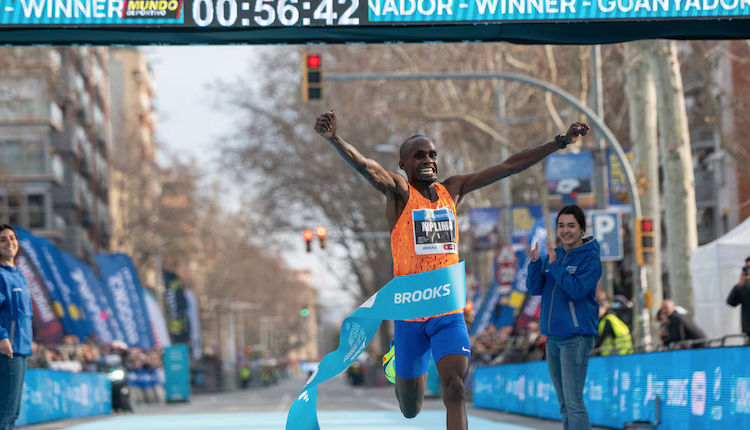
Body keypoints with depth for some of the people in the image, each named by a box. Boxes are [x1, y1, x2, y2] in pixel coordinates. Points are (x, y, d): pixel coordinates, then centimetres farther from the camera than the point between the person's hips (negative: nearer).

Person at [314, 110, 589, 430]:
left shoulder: (453, 189, 9)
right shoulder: (399, 191, -5)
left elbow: (510, 166, 10)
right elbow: (364, 166, -25)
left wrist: (561, 142, 9)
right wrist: (334, 140, -45)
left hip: (449, 311, 2)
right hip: (410, 310, -2)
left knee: (455, 386, -20)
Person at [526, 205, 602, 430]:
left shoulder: (590, 257, -8)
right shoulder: (553, 254, 11)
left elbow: (577, 289, -20)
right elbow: (535, 288, 5)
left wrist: (554, 265, -19)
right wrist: (535, 262, -10)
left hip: (576, 337, -7)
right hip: (553, 337, 7)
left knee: (574, 401, -11)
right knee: (564, 403, 13)